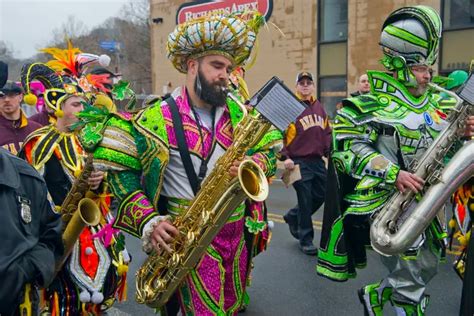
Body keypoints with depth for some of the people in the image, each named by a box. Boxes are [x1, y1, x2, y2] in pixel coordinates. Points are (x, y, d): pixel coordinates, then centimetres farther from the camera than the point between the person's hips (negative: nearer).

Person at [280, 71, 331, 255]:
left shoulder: (319, 108, 14)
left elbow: (326, 132, 19)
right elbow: (281, 133, -12)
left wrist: (330, 153, 10)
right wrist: (285, 157, -19)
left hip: (318, 161, 7)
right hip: (299, 162, -7)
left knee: (321, 195, 12)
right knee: (305, 201, -1)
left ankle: (293, 217, 34)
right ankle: (305, 240, 15)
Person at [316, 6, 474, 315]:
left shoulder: (435, 102, 10)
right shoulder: (370, 104, -13)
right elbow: (346, 147, -21)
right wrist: (393, 174, -27)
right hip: (386, 202, -8)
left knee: (426, 267, 20)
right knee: (411, 279, 1)